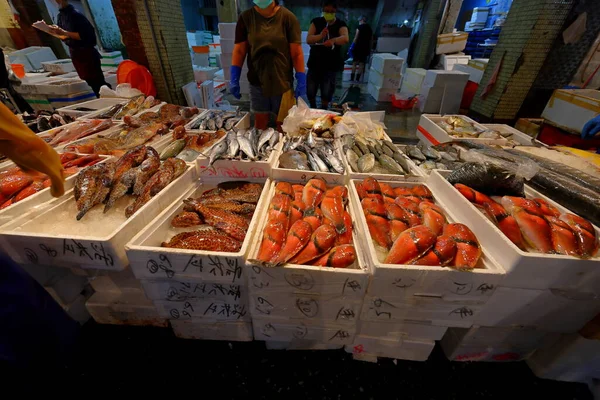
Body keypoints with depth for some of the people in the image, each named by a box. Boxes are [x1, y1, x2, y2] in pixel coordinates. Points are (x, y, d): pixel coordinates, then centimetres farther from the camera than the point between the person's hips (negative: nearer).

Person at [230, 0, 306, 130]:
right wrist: (234, 79, -3)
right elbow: (239, 50, 3)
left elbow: (297, 52, -5)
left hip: (283, 80, -2)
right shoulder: (246, 17, 1)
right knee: (260, 122, 12)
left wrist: (301, 80, -10)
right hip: (257, 80, 2)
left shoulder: (287, 17, -5)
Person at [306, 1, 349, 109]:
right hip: (314, 63, 2)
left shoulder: (340, 24, -1)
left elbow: (345, 38, -21)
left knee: (326, 93, 0)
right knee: (310, 91, 5)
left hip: (331, 65, -2)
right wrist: (321, 36, -28)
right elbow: (308, 39, -10)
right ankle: (313, 109, 31)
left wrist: (333, 40, -41)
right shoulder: (316, 22, 3)